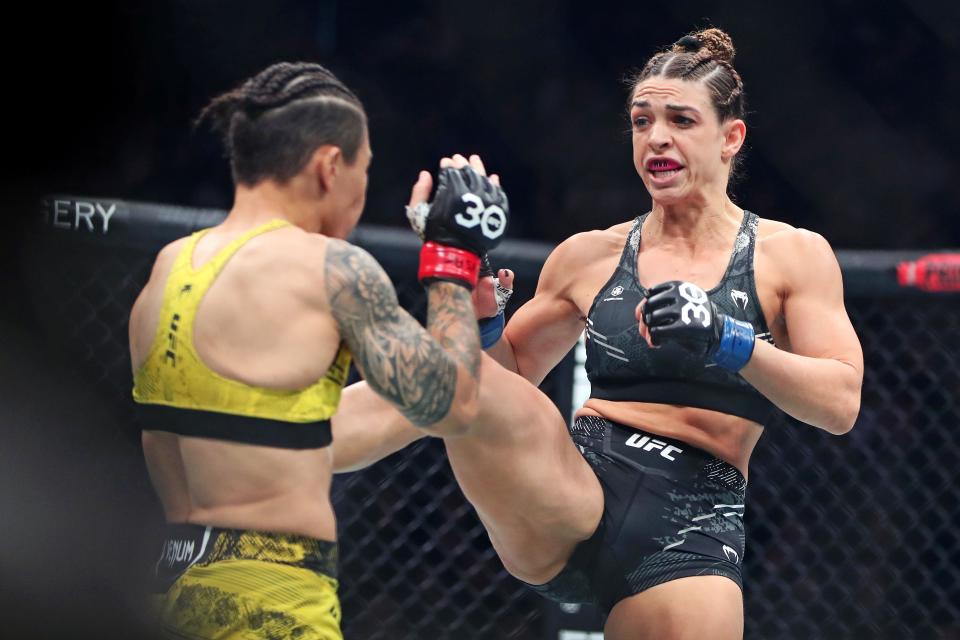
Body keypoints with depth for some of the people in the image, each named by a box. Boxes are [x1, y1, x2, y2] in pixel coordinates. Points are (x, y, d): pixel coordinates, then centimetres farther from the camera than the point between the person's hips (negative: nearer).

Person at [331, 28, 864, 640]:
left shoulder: (792, 256, 7)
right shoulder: (591, 256, 14)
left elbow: (841, 403, -3)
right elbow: (511, 369, 26)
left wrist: (728, 340, -17)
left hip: (691, 525, -1)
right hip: (575, 492, 1)